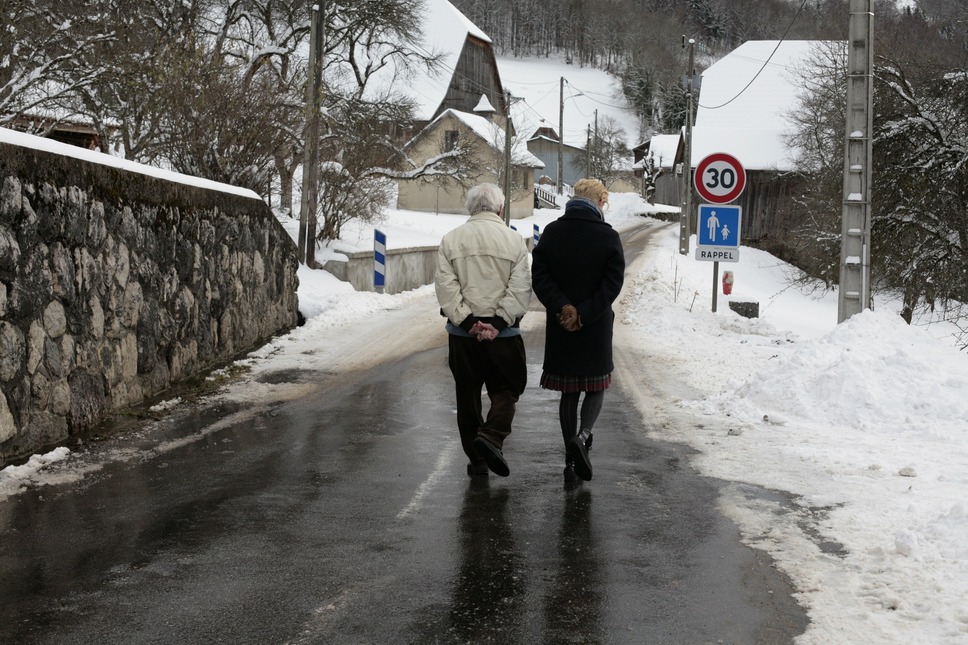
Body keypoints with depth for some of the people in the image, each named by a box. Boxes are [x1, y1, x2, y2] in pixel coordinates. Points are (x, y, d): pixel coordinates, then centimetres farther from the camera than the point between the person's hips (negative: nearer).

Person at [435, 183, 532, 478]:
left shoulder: (451, 239, 4)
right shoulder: (513, 240, 0)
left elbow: (445, 286, -6)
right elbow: (521, 288, -9)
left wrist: (467, 321, -8)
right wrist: (498, 322, -11)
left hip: (462, 332, 2)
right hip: (503, 332, -2)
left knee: (468, 395, 12)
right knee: (506, 389, 11)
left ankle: (477, 460, 17)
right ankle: (491, 435, -13)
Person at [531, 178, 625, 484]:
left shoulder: (551, 233, 0)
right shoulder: (608, 237, -7)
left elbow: (540, 277, -8)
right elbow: (613, 284, -13)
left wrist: (562, 307, -13)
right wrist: (583, 315, -13)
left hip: (560, 329, 2)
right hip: (596, 329, -2)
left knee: (568, 392, 11)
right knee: (596, 387, 14)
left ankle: (571, 461, 13)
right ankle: (582, 436, -11)